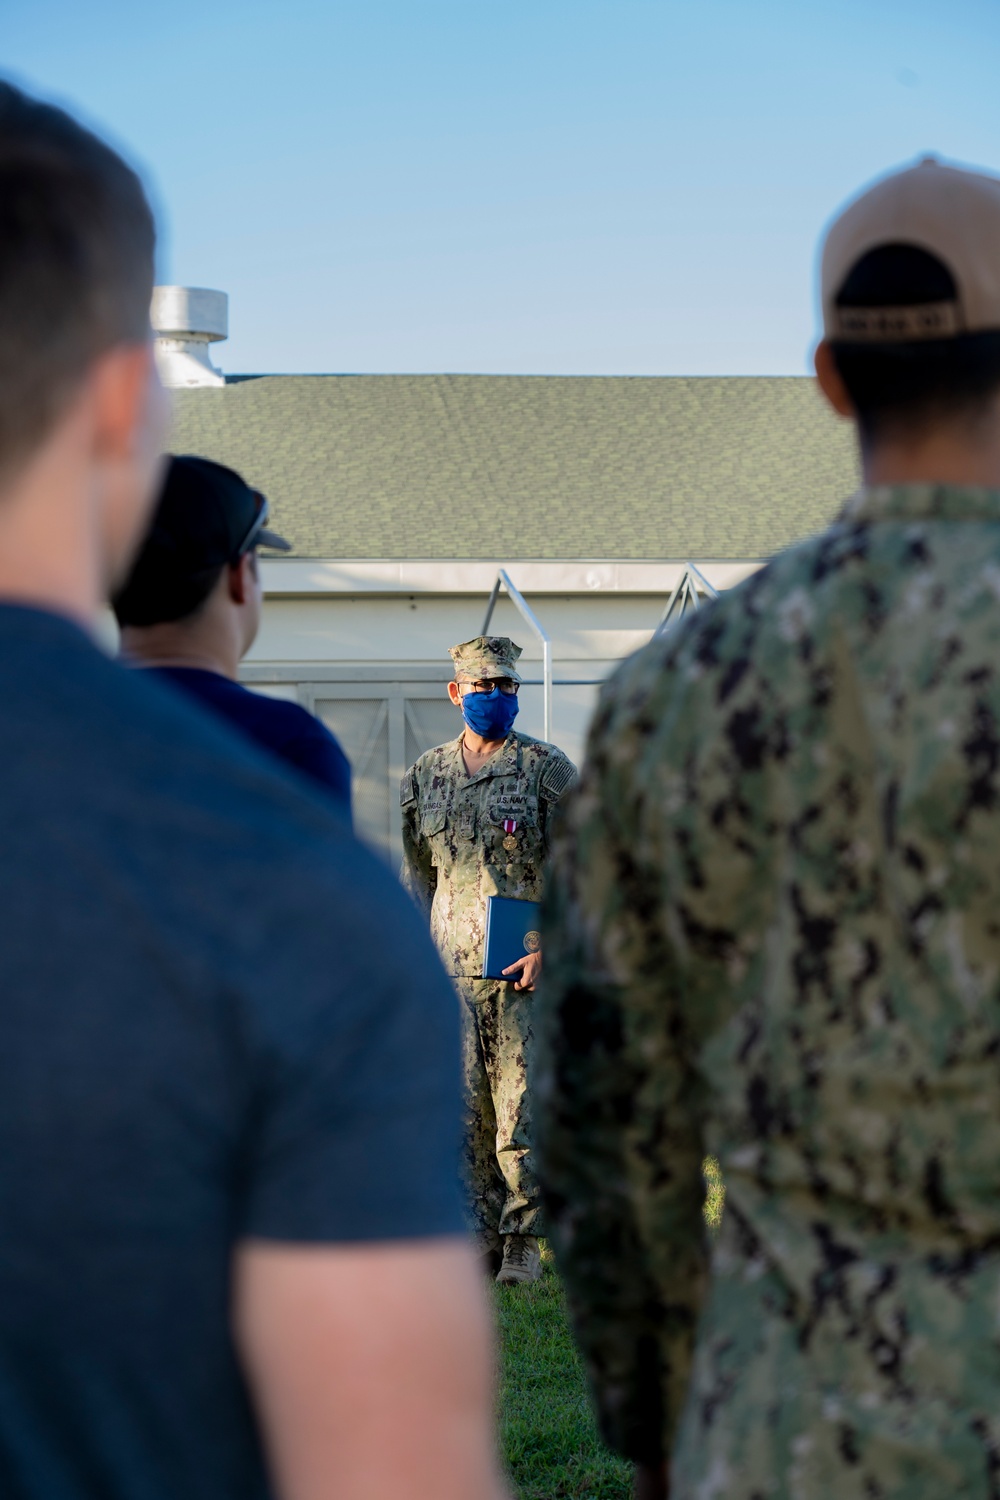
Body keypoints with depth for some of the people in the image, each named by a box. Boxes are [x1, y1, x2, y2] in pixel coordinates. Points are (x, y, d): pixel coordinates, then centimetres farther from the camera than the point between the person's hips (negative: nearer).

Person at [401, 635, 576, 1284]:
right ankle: (481, 1236, 12)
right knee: (463, 1109, 3)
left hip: (526, 966, -4)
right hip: (452, 968, 4)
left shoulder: (547, 769, 1)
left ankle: (523, 1240, 4)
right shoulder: (426, 776, 13)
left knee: (521, 1107, -5)